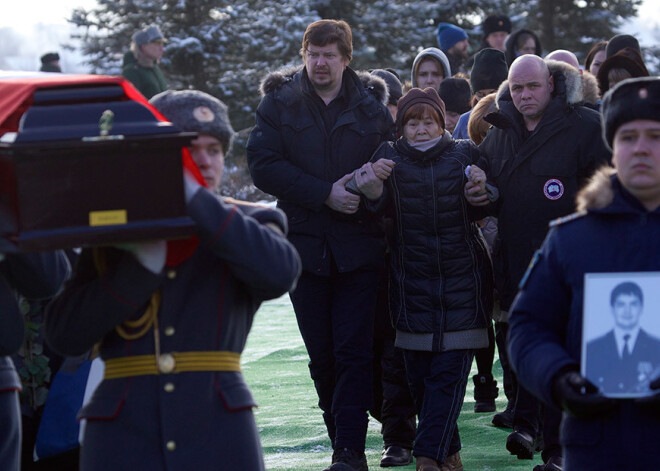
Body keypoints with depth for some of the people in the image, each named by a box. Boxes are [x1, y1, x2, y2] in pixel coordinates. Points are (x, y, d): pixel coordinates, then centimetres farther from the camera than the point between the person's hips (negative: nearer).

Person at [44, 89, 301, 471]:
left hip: (219, 430, 0)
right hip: (123, 436, 0)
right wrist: (143, 264, -10)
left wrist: (193, 196, -13)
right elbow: (64, 335, -1)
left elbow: (279, 273, -14)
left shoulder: (248, 224, 10)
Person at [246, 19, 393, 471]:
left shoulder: (371, 108, 4)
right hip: (304, 243, 1)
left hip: (359, 246, -1)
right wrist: (325, 194, -15)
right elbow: (263, 165, -8)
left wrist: (366, 191, -12)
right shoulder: (279, 103, 3)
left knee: (353, 350, -7)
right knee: (321, 354, 8)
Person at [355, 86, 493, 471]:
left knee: (449, 370, -9)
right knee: (419, 371, 4)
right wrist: (371, 182, -30)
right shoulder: (390, 157, 3)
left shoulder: (465, 154, 3)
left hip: (462, 277, -1)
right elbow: (377, 206, -10)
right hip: (412, 278, 1)